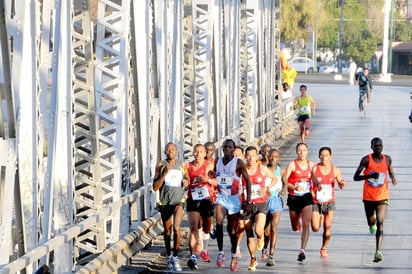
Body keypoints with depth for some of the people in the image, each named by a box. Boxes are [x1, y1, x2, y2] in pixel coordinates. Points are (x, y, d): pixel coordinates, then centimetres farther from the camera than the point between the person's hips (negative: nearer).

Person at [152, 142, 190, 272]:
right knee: (167, 230, 14)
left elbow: (188, 179, 19)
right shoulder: (160, 165, -2)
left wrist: (187, 182, -5)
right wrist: (165, 173, -18)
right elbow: (155, 187, -6)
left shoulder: (183, 165, 2)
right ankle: (169, 255, 35)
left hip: (178, 200, -1)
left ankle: (175, 257, -9)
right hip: (164, 201, 1)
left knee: (176, 228, -21)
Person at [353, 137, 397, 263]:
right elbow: (355, 177, -8)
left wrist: (393, 178, -5)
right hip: (368, 197, 0)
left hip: (382, 197, 0)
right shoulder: (366, 159, -6)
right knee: (371, 222, 14)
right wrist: (370, 176, -24)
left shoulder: (387, 159, 2)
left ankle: (378, 251, -20)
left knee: (380, 223, -14)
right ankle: (372, 224, 53)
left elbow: (391, 172, 19)